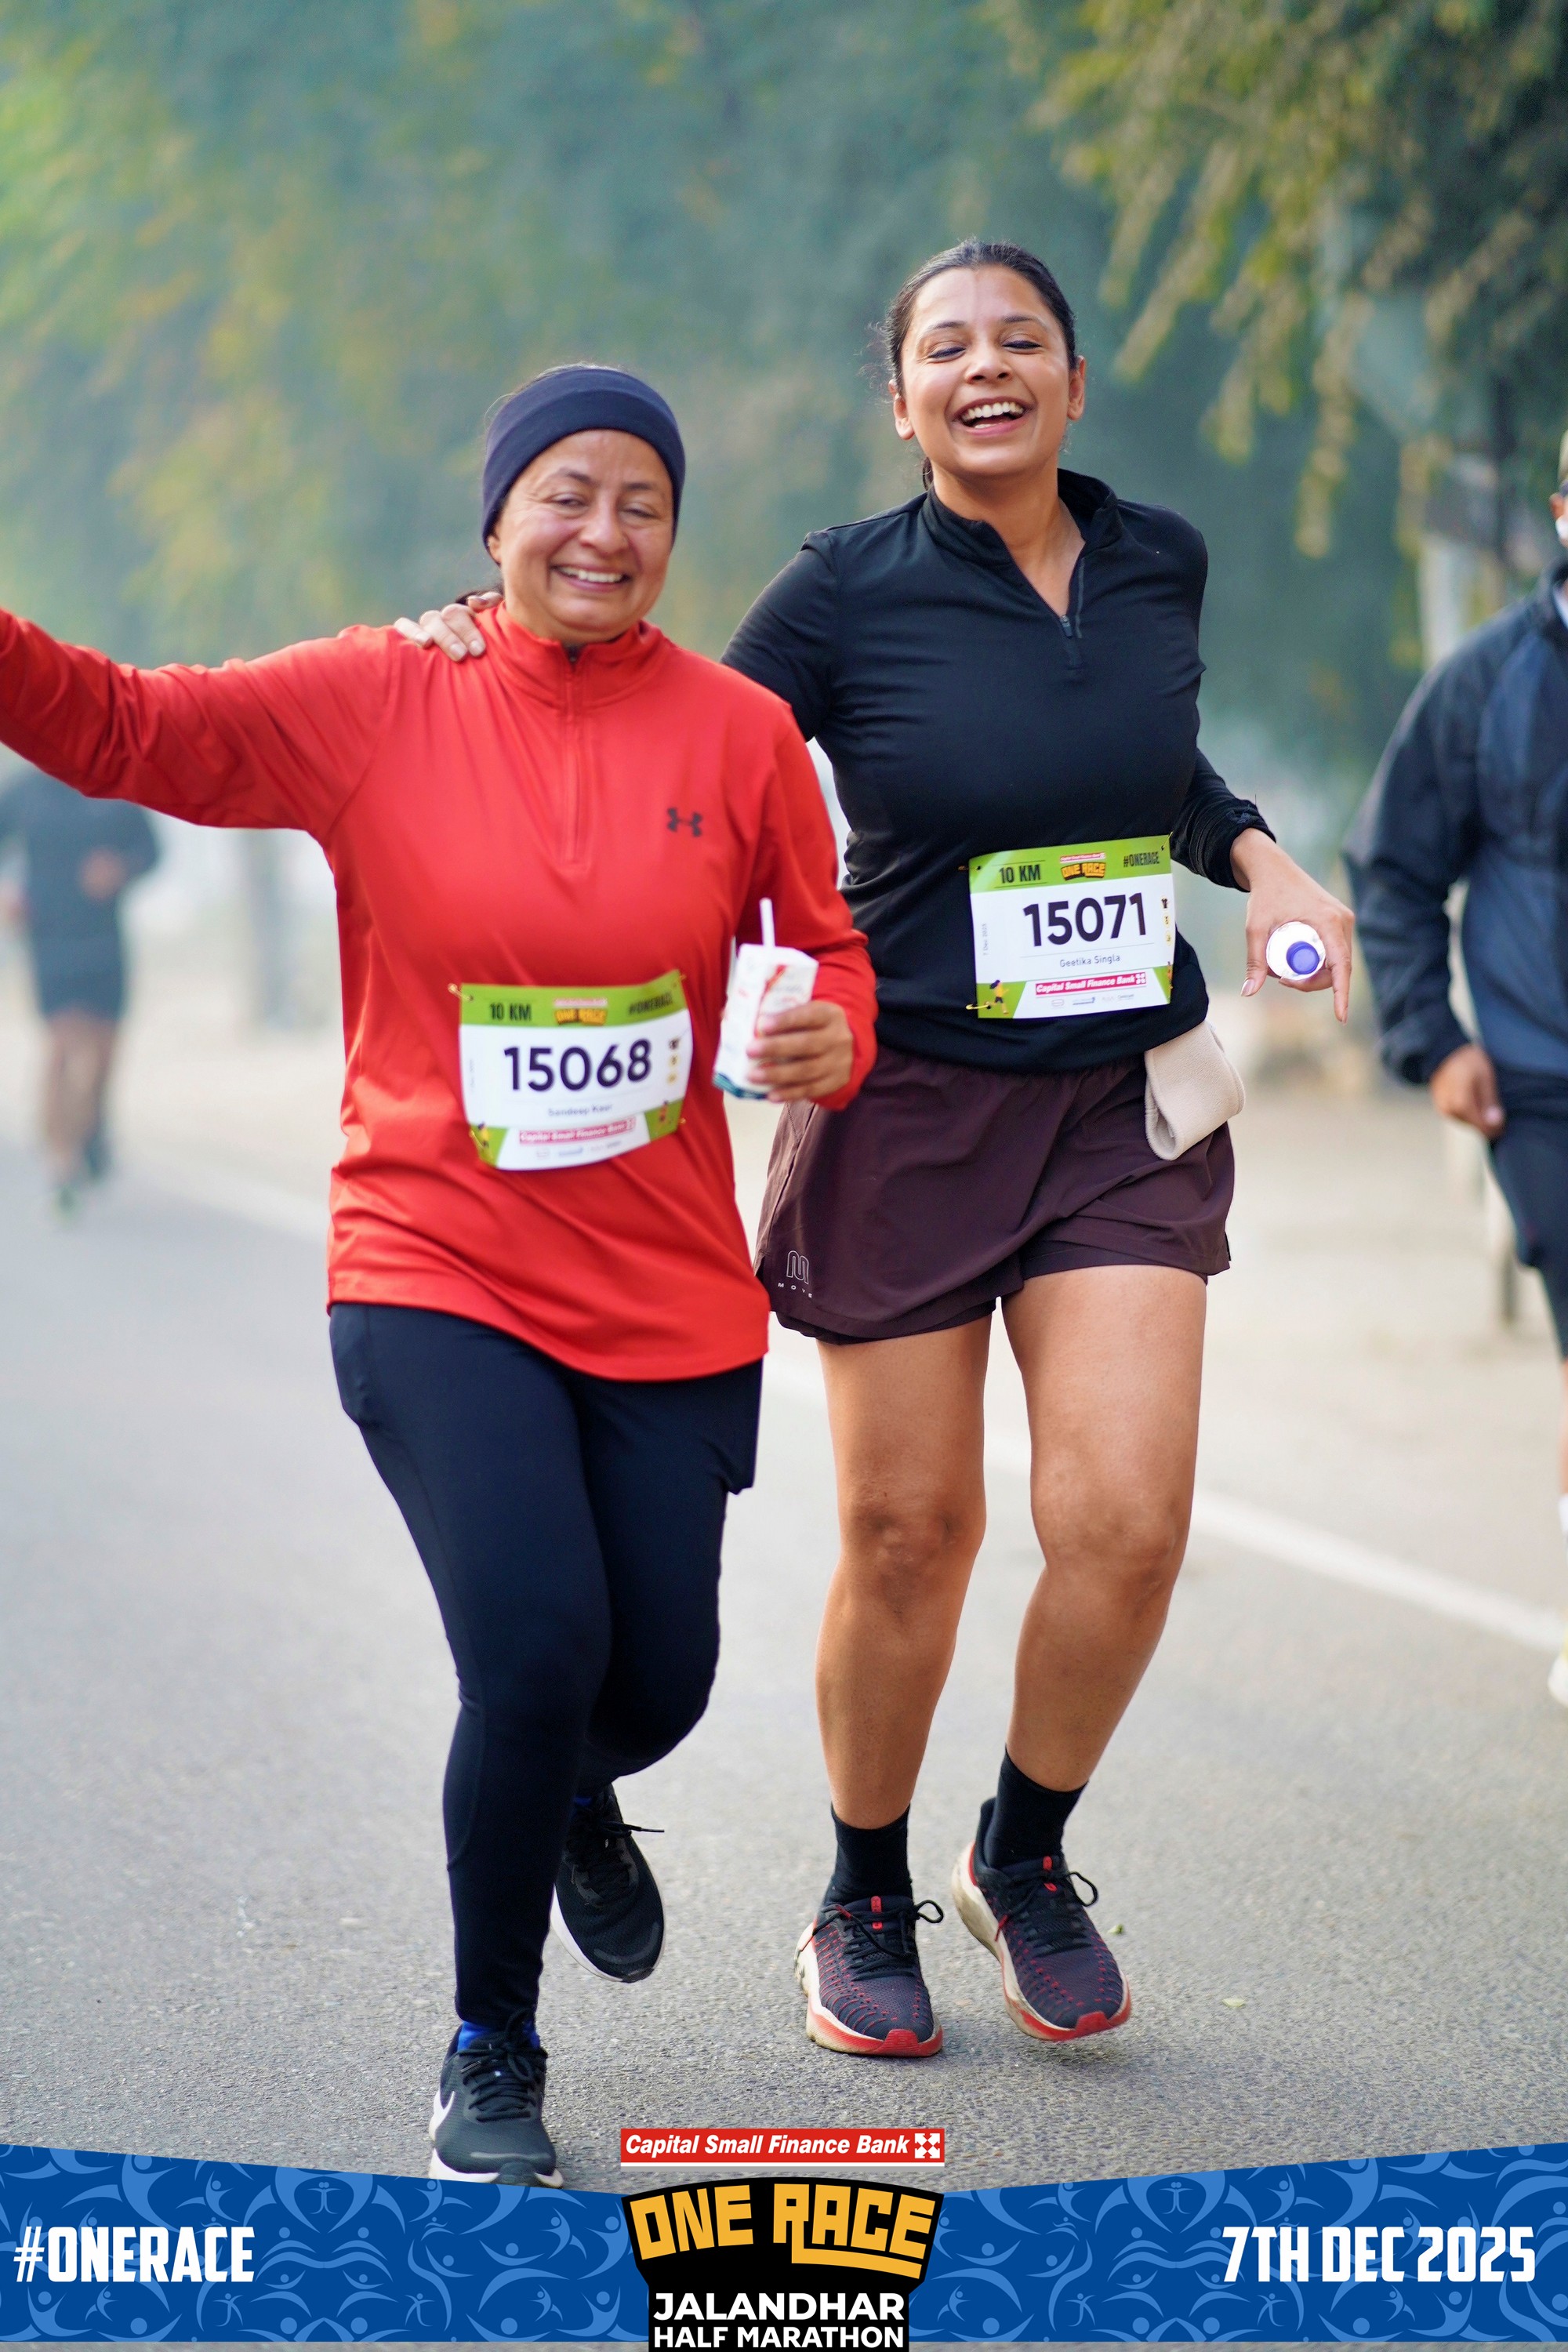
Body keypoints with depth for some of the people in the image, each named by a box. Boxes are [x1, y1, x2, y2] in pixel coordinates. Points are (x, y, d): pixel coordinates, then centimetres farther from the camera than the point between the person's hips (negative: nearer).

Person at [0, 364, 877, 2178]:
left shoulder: (738, 732, -1)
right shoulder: (376, 703, -5)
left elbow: (834, 942, 9)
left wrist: (839, 1037, -14)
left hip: (668, 1295, 3)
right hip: (438, 1274, -2)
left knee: (657, 1683, 8)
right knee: (536, 1652, -17)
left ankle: (572, 1802, 50)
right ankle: (491, 2057, 8)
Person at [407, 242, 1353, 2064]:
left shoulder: (1158, 562, 5)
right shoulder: (851, 593, -7)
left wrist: (1257, 859, 8)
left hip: (1124, 1108, 3)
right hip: (909, 1110, -3)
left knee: (1126, 1520, -10)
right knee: (909, 1535, 3)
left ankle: (1025, 1859, 17)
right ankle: (865, 1907, 26)